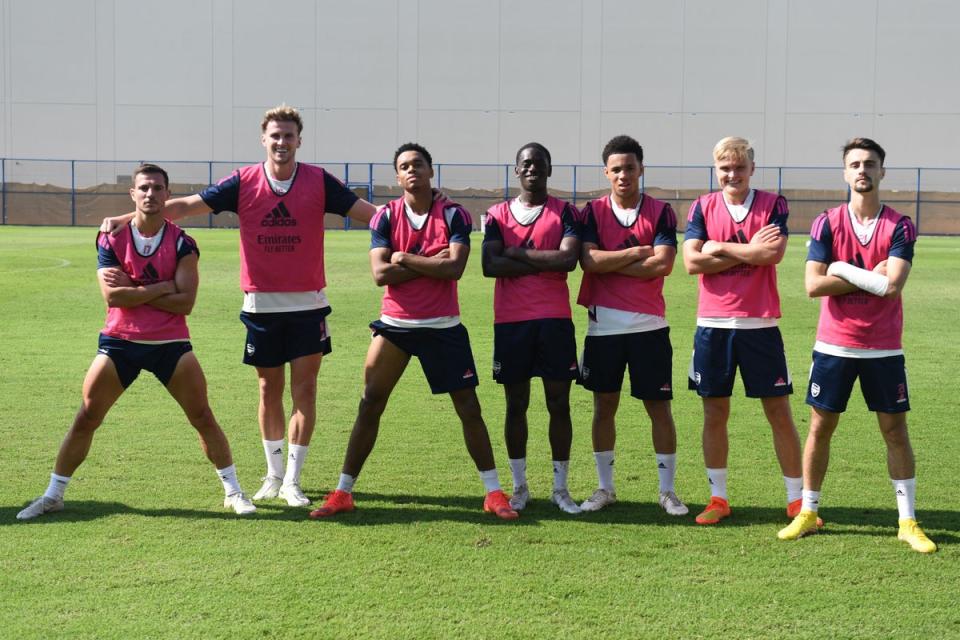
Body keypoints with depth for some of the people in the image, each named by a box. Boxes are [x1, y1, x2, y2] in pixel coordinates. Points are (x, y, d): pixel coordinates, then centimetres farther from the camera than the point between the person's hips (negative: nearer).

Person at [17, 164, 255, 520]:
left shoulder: (182, 243, -4)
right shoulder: (111, 239, -2)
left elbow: (184, 302, -14)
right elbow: (112, 296, -14)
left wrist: (133, 290, -15)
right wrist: (162, 288, -15)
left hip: (171, 343, -1)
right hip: (119, 341, 1)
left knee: (203, 417, -3)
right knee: (86, 419, 1)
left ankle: (233, 490, 11)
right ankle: (52, 496, 14)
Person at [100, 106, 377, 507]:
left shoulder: (319, 181, -2)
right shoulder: (243, 182, -1)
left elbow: (367, 212, -3)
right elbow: (187, 206, -3)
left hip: (308, 304, -1)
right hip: (261, 304, 1)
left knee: (304, 391, -1)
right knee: (269, 390, 10)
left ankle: (292, 480, 8)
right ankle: (274, 474, 25)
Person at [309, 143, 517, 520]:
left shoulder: (454, 215, -3)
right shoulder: (386, 216, 1)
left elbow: (454, 268, -17)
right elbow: (380, 274, -10)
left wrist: (405, 259, -13)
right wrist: (430, 265, -12)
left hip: (443, 327, -1)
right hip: (394, 325, 1)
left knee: (469, 408, 1)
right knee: (369, 405, 3)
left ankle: (494, 493, 11)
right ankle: (343, 493, 11)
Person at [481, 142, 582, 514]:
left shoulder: (565, 213, 5)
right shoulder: (497, 215, 8)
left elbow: (569, 258, -13)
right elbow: (490, 265, -8)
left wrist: (519, 253, -9)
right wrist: (544, 262, -11)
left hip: (555, 319, -1)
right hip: (510, 321, 1)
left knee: (559, 402, 1)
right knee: (516, 403, 6)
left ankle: (560, 488, 9)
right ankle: (519, 487, 15)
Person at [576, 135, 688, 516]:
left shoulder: (660, 212, 1)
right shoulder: (594, 211, 3)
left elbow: (663, 264, -12)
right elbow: (589, 260, -12)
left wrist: (612, 264, -10)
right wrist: (637, 252, -10)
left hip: (649, 325, -1)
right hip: (603, 324, 1)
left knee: (659, 406, 3)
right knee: (604, 406, 8)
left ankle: (667, 489, 13)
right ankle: (605, 488, 20)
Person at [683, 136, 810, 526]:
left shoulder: (773, 205, 1)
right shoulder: (702, 207, 5)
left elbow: (774, 252, -16)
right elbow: (692, 262, -8)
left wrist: (719, 248, -11)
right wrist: (750, 251, -11)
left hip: (760, 325, -1)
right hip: (712, 325, 2)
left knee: (779, 411, 2)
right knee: (715, 412, 6)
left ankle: (797, 499, 11)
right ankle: (718, 498, 17)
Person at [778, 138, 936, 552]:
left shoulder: (900, 227, -3)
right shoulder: (827, 223, -1)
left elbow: (892, 285, -18)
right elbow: (813, 285, -12)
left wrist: (843, 270, -13)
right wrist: (871, 278, -12)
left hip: (884, 348, 0)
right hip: (834, 345, 1)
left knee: (895, 431, 3)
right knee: (820, 428, 6)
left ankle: (908, 521, 12)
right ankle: (808, 512, 19)